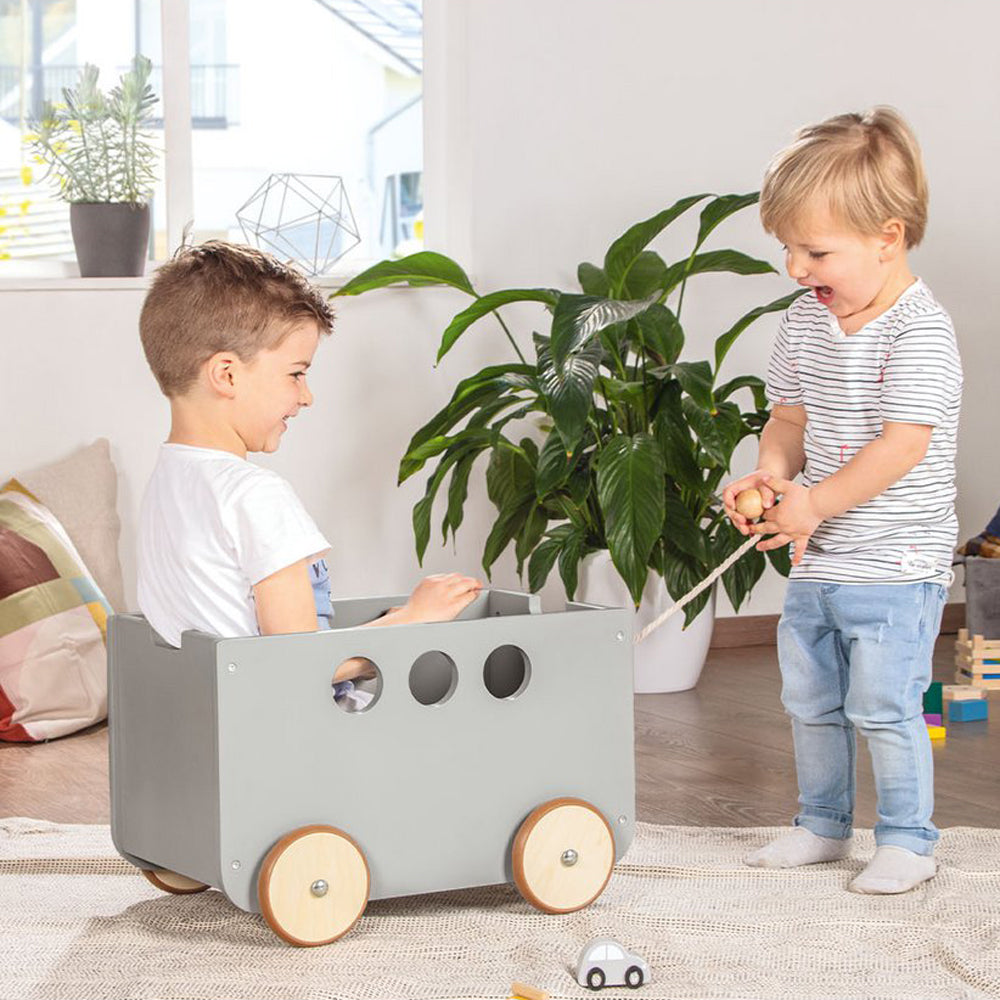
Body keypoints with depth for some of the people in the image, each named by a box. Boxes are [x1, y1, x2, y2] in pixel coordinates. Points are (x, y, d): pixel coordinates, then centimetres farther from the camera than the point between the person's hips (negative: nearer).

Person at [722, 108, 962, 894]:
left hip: (895, 568, -8)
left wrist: (815, 503, -23)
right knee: (809, 702, 16)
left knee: (883, 706, -5)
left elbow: (903, 444, -23)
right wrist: (771, 472, -8)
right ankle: (824, 825, 32)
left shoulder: (920, 332, -18)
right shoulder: (806, 322, 5)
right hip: (817, 564, 8)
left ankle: (907, 839, 11)